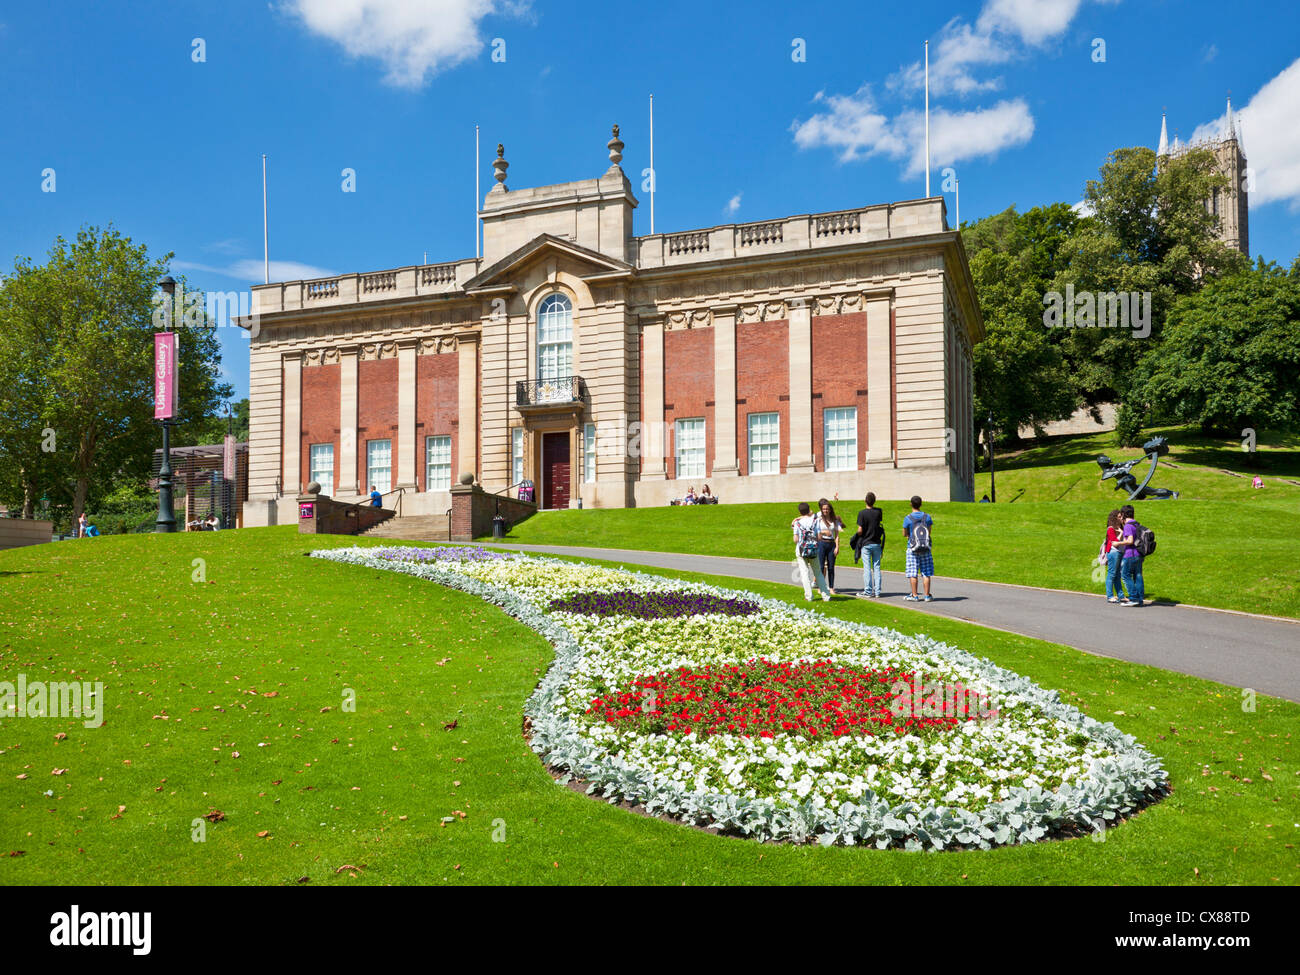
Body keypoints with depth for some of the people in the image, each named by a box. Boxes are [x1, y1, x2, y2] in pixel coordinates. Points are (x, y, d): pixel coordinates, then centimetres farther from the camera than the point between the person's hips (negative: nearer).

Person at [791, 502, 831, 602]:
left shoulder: (797, 523, -4)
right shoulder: (815, 521, -1)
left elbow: (796, 540, -7)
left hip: (801, 551, -1)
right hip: (813, 550, 1)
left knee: (805, 573, 4)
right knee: (818, 573, 11)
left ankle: (809, 596, 1)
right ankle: (826, 596, 8)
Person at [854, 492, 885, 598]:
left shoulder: (862, 513, -13)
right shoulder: (879, 512, -1)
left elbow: (860, 530, -14)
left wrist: (858, 535, 7)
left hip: (866, 544, -3)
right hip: (877, 543, 3)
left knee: (867, 568, 0)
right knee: (876, 567, 7)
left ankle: (868, 591, 0)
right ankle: (877, 591, 7)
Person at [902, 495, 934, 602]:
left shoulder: (908, 519, -8)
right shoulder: (927, 517, 0)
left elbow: (904, 534, 1)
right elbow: (929, 532, 8)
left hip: (912, 548, -2)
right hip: (926, 549, 2)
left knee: (912, 573, 2)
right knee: (926, 573, 6)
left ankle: (914, 596, 4)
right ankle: (927, 596, 6)